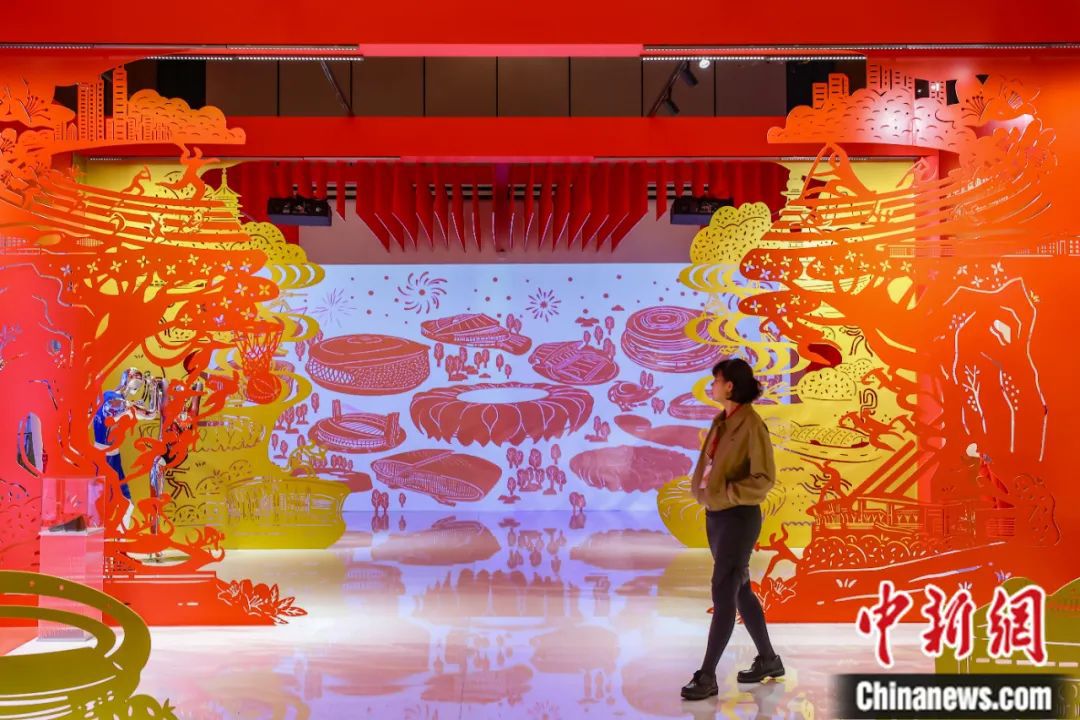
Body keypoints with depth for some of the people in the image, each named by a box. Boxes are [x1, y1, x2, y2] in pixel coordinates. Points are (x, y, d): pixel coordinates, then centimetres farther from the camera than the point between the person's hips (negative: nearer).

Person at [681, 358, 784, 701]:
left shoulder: (751, 424, -15)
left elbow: (764, 479, -17)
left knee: (722, 594, -5)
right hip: (716, 515, 9)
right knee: (740, 591, 16)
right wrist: (702, 488, 1)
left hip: (739, 517, -9)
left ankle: (707, 676, 0)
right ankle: (768, 660, 30)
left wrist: (725, 492, -21)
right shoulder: (721, 422, 8)